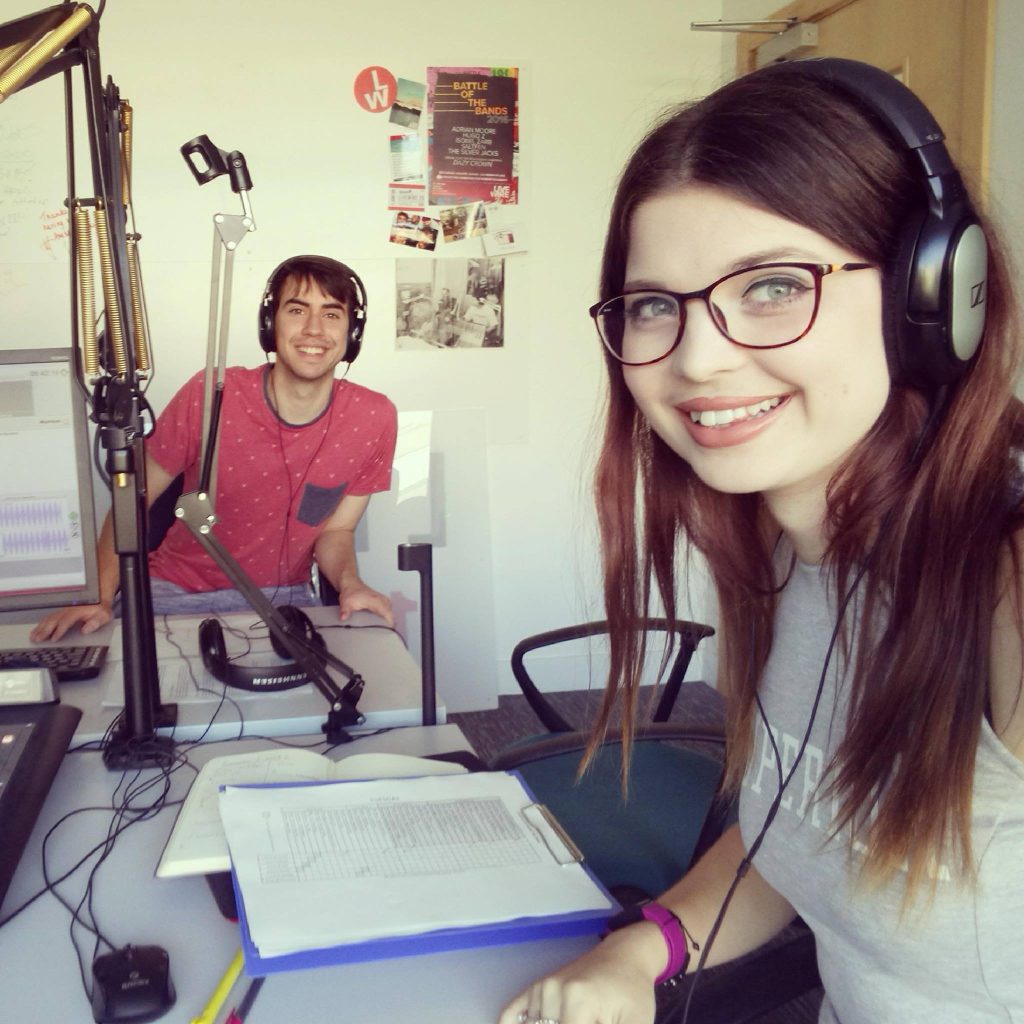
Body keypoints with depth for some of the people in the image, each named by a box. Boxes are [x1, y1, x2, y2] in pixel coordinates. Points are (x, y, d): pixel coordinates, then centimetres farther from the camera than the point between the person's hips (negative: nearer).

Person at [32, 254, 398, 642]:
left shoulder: (373, 419, -11)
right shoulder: (209, 395, -17)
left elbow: (335, 530, 0)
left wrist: (349, 583, -22)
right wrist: (100, 596, -17)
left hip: (281, 598, 2)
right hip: (175, 593, -1)